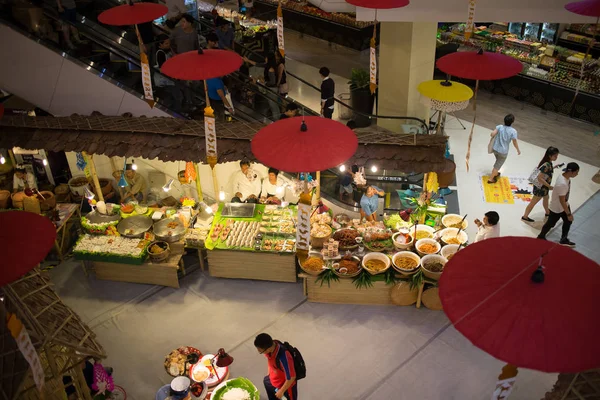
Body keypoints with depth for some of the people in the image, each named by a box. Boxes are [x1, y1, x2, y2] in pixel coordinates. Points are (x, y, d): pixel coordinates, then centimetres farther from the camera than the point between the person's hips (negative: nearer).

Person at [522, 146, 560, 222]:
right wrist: (549, 186, -31)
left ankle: (547, 213, 54)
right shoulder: (546, 165, -32)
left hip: (544, 186, 10)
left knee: (546, 198, 31)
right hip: (540, 187, -10)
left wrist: (553, 167, 9)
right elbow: (540, 178, -35)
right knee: (533, 202, 7)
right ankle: (525, 217, 22)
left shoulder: (549, 163, -4)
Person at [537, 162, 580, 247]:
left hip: (564, 205, 9)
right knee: (550, 224, 13)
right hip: (557, 208, -9)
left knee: (568, 221, 22)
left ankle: (564, 240, 41)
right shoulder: (562, 184, -39)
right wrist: (569, 214, -21)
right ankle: (541, 237, 38)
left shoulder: (565, 176, -10)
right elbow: (562, 201, -30)